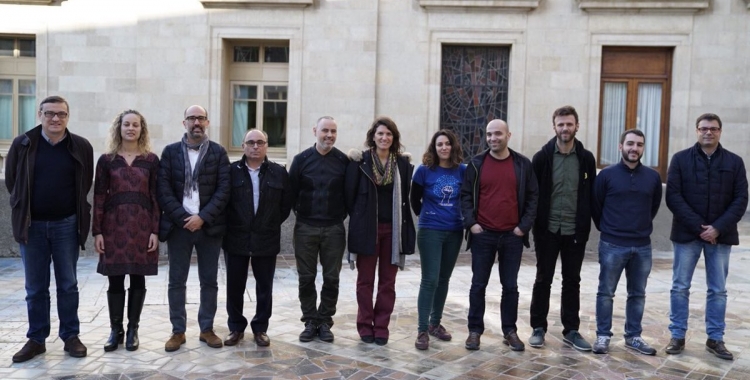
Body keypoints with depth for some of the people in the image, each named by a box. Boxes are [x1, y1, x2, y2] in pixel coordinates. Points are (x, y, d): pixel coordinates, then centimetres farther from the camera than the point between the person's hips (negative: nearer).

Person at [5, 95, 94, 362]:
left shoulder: (81, 147, -3)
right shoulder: (22, 144, -2)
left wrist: (74, 209, 8)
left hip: (66, 224, 0)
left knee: (68, 285, 8)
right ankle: (36, 339, 20)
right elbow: (11, 181, 8)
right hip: (32, 225, 1)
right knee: (35, 288, 9)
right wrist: (24, 207, 10)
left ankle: (71, 336, 19)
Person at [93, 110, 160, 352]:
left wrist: (155, 231, -5)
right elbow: (99, 197, 3)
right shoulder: (106, 160, 4)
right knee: (115, 280, 4)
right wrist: (97, 231, -2)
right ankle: (116, 330, 16)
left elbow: (156, 197, 2)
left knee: (138, 278, 5)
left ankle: (133, 330, 17)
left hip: (142, 226, 0)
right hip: (114, 225, 0)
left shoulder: (151, 160, 3)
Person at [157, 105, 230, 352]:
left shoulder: (218, 153, 4)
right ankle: (178, 331, 15)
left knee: (209, 281, 7)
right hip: (178, 225, 0)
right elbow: (163, 189, -2)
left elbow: (224, 190, -3)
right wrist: (184, 218, -12)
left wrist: (202, 217, -14)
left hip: (209, 225, 0)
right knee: (176, 281, 5)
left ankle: (207, 329, 19)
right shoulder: (170, 152, 6)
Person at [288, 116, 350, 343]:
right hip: (305, 228, 0)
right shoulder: (301, 159, 1)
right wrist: (300, 213, 1)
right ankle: (310, 322, 18)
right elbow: (291, 192, 2)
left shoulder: (343, 161, 0)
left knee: (331, 278, 5)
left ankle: (325, 322, 18)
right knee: (306, 278, 6)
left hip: (334, 229, 0)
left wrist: (342, 215, 0)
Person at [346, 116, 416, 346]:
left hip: (392, 229, 2)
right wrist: (357, 216, -1)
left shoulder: (402, 163, 2)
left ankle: (381, 327, 18)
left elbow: (405, 196, 3)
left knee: (388, 281, 8)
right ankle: (365, 326, 18)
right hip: (366, 228, -2)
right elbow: (350, 194, -4)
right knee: (365, 280, 7)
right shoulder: (360, 161, -4)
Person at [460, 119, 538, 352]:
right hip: (483, 235, 0)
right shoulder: (477, 164, 1)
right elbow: (466, 195, 3)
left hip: (512, 236, 0)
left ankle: (510, 331, 20)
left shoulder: (522, 164, 2)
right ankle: (475, 330, 17)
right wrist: (471, 222, -8)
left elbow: (532, 196, 4)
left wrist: (524, 225, -4)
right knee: (478, 284, 6)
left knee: (510, 286, 8)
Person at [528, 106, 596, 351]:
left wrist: (585, 224, 0)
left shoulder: (586, 158, 2)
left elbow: (591, 195, 5)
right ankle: (538, 328, 17)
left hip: (575, 231, 2)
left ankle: (571, 330, 21)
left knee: (572, 281, 11)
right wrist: (534, 223, -6)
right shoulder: (542, 157, -4)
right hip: (547, 230, -2)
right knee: (543, 280, 7)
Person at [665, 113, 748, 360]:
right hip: (687, 233, -1)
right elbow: (673, 197, -7)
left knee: (718, 290, 8)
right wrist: (698, 227, -14)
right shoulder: (680, 159, -1)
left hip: (720, 235, 1)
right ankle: (677, 336, 15)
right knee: (680, 287, 5)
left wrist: (718, 228, -13)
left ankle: (715, 339, 19)